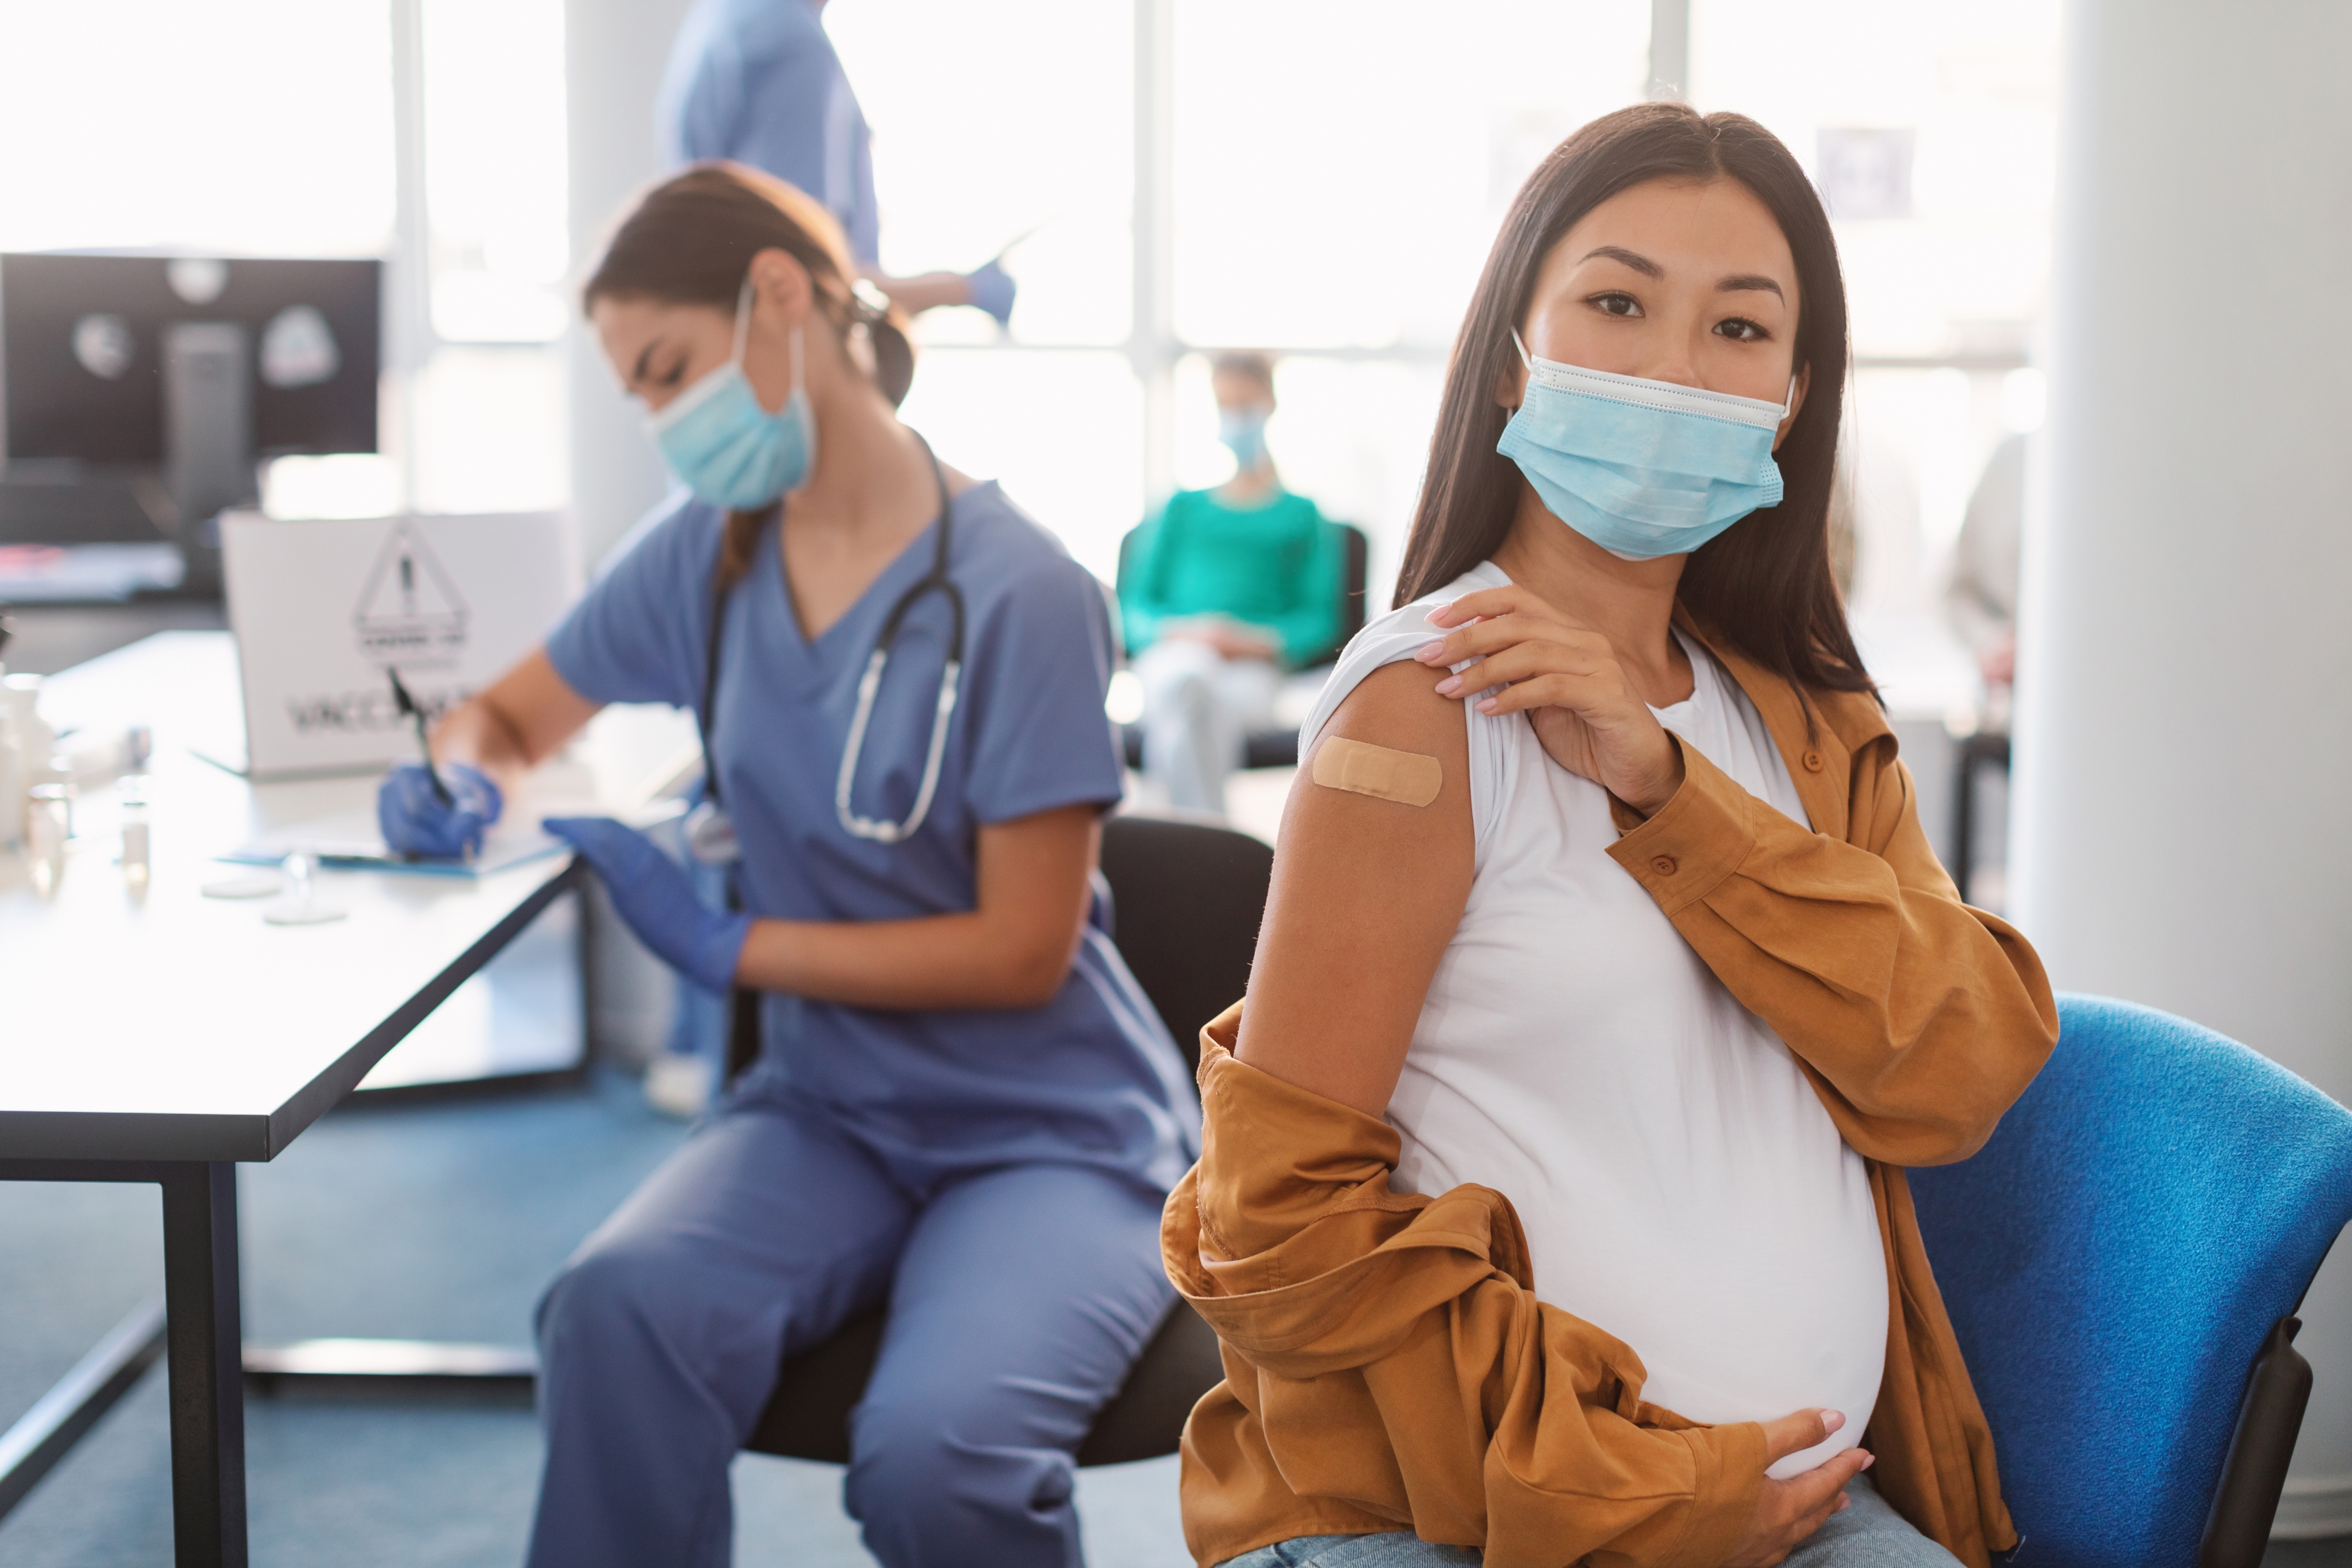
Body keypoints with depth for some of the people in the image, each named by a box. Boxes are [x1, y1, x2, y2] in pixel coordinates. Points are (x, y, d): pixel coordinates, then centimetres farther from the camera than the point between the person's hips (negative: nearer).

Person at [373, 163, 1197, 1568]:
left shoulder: (1017, 593, -13)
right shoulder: (709, 559, 5)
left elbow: (1025, 950, -13)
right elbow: (510, 717, 20)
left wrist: (727, 947, -14)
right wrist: (462, 782, -4)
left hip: (1052, 1131, -4)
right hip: (830, 1111, 4)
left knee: (933, 1452, -33)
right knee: (618, 1310, -30)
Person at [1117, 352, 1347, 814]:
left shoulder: (1302, 516, 21)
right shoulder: (1183, 508, 26)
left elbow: (1320, 621, 11)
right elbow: (1134, 606, 17)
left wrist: (1260, 641, -10)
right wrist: (1178, 629, -6)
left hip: (1255, 666, -1)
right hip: (1174, 653, 1)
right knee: (1187, 686, -39)